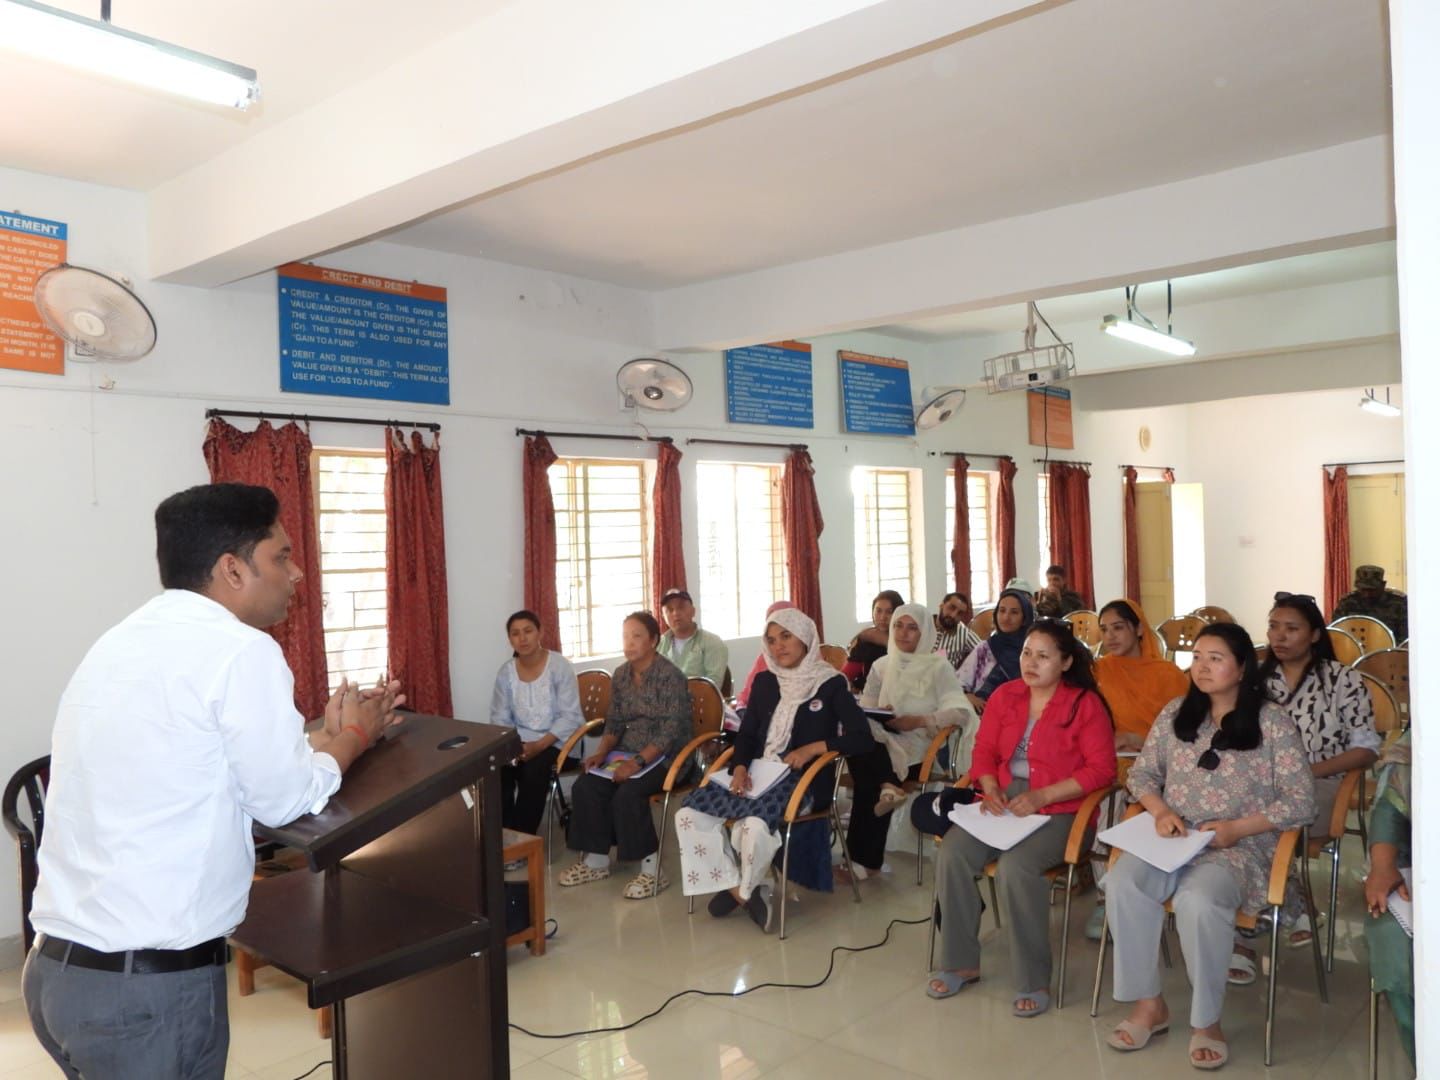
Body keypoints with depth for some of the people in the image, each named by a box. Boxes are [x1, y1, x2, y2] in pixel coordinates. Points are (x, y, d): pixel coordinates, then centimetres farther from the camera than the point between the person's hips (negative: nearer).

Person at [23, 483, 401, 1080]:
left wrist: (324, 735, 16)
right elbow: (285, 799, -9)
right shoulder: (242, 650, -17)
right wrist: (352, 737, 7)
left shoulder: (123, 640, 10)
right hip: (150, 986, -8)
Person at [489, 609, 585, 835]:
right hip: (519, 740, 4)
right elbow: (500, 717, 6)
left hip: (555, 741, -4)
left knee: (533, 773, -32)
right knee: (497, 770, -26)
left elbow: (569, 716, -13)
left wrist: (540, 745, -23)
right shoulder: (506, 671, 4)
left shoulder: (559, 666, -10)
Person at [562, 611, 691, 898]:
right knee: (584, 786, -14)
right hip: (629, 752, 7)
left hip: (665, 756, -7)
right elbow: (614, 722, 11)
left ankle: (652, 868, -15)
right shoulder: (620, 675, 5)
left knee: (627, 793, -31)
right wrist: (602, 752, -7)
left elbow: (670, 732, -21)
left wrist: (637, 762, -29)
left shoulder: (670, 676, -16)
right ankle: (596, 860, 2)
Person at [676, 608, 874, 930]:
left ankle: (743, 891, -5)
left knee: (754, 824, -35)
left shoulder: (831, 684, 1)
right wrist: (739, 767, -6)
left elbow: (862, 738, -6)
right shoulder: (764, 682, 16)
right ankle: (741, 889, -7)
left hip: (803, 779, -5)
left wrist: (813, 748, -16)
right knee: (689, 813, -17)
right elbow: (746, 733, 15)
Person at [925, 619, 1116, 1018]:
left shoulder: (1085, 703, -5)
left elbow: (1101, 769, -9)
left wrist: (1041, 796, -17)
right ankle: (960, 962, -2)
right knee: (951, 854, -20)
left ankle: (1033, 980, -13)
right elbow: (984, 751, 13)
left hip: (1058, 808, -5)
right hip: (1003, 801, 5)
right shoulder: (1004, 695, 10)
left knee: (1015, 867, -32)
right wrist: (990, 790, -8)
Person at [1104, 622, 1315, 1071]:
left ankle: (1207, 1020, -13)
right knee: (1123, 883, -27)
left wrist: (1237, 828, -15)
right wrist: (1160, 811, -7)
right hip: (1172, 839, 4)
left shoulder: (1273, 722, -2)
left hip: (1241, 847, -4)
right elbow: (1141, 773, 14)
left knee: (1198, 900, -35)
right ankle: (1148, 1003, -10)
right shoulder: (1175, 713, 10)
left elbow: (1302, 801, -5)